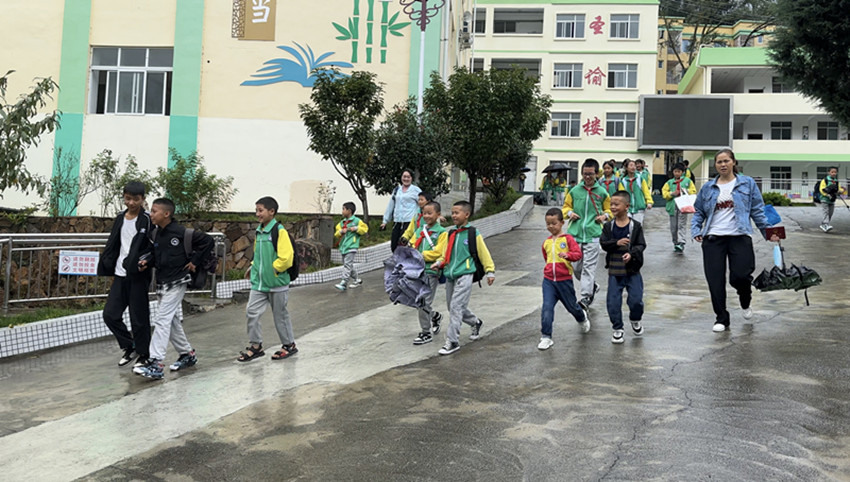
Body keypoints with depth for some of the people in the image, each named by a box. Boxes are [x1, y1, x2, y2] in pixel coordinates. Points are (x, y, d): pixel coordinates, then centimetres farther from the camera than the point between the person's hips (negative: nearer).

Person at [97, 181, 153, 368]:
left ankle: (143, 355, 17)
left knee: (139, 318, 1)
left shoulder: (147, 221, -7)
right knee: (110, 314, 5)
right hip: (120, 275, 6)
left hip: (138, 276, -6)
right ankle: (129, 347, 23)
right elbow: (112, 246, 15)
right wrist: (109, 269, 13)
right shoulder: (120, 218, 10)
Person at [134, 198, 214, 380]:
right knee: (171, 320, 15)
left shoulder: (180, 232, -16)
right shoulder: (156, 233, 6)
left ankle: (155, 364, -14)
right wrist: (147, 263, -2)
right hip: (161, 282, 8)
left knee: (162, 320, -13)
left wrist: (195, 261, -11)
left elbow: (207, 241, -12)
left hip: (176, 283, -8)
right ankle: (187, 354, 30)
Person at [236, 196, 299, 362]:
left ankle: (289, 345, 23)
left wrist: (273, 269, -15)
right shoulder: (259, 231, 9)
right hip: (259, 282, 7)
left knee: (280, 315, 6)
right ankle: (255, 346, 15)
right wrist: (253, 267, 10)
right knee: (251, 312, 3)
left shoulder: (279, 231, -15)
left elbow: (286, 257, -21)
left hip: (276, 282, -7)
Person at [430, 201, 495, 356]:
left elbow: (484, 253, 1)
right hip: (450, 275, 7)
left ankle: (452, 341, -7)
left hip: (464, 275, -7)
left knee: (456, 307, -13)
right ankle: (476, 322, 42)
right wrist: (439, 263, 2)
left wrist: (490, 271, 2)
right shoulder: (450, 233, 10)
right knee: (453, 306, 16)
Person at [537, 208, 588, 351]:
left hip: (565, 280, -3)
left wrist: (568, 255, -33)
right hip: (548, 280, 3)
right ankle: (546, 337, -6)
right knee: (547, 307, -10)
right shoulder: (546, 242, 9)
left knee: (571, 306, 15)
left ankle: (583, 318, 49)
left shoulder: (567, 239, -6)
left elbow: (578, 253, -16)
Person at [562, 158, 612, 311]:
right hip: (575, 234, 3)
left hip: (592, 235, -2)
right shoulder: (574, 191, 6)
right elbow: (566, 206, 17)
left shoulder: (602, 192, 4)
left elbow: (609, 209, 17)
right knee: (576, 267, 6)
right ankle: (593, 286, 32)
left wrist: (605, 215, -3)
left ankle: (585, 298, -1)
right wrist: (569, 213, -3)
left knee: (589, 267, -6)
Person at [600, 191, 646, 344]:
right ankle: (617, 329, 18)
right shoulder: (608, 226, 1)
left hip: (632, 271, -1)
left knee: (636, 300, -1)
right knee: (613, 301, 1)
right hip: (614, 271, 2)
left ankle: (635, 321, 30)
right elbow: (603, 243, -6)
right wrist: (617, 243, -23)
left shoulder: (635, 226, -4)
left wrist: (631, 253, -24)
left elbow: (641, 245, -6)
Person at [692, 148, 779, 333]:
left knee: (740, 276, -12)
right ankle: (721, 318, 13)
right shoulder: (707, 188, 13)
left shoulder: (747, 183, 8)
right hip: (713, 238, 2)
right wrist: (696, 231, 2)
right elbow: (698, 212, 17)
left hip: (739, 237, -2)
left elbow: (757, 210, 7)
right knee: (715, 281, -1)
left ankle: (745, 303, 24)